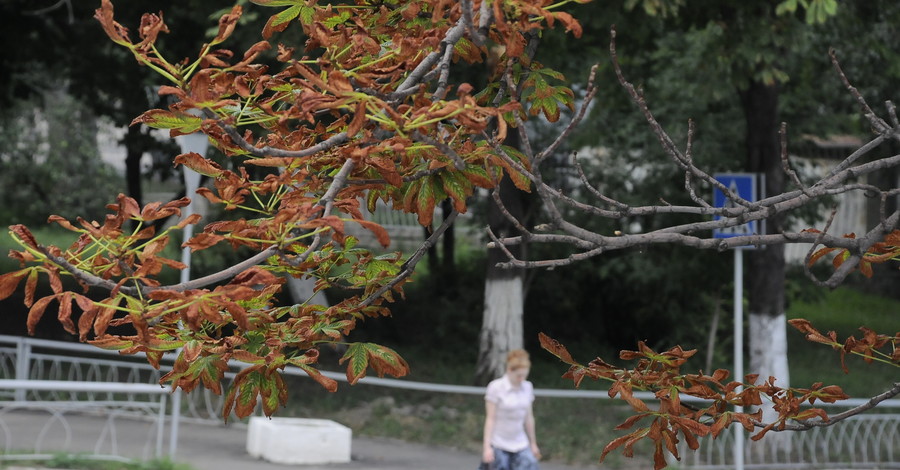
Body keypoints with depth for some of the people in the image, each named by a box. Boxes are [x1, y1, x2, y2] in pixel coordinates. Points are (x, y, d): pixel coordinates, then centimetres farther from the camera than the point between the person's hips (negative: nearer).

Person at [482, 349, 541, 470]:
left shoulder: (527, 387, 4)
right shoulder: (496, 387, -11)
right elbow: (490, 418, -10)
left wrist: (533, 443, 17)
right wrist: (487, 446, -14)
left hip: (521, 445, 4)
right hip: (499, 445, -4)